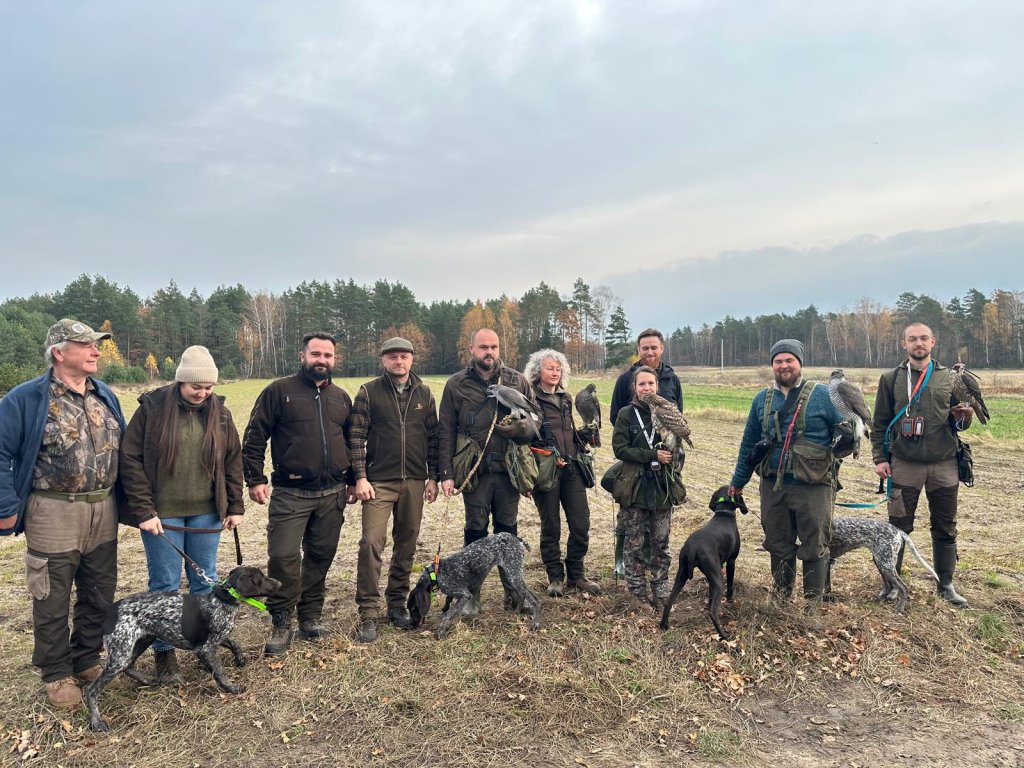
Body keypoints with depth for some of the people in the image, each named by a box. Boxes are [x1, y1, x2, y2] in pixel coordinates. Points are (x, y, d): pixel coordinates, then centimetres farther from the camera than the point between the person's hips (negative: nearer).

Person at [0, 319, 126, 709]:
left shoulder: (106, 396, 7)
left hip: (103, 512, 5)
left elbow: (121, 449, 14)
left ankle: (87, 660, 35)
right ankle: (57, 674, 26)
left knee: (99, 596, 16)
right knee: (53, 603, 9)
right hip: (54, 515, -5)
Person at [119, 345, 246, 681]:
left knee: (205, 582, 13)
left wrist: (235, 506, 5)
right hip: (162, 513, -3)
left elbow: (233, 461, 8)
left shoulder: (219, 413, 2)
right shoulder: (152, 409, -8)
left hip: (206, 513, 3)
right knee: (165, 585, 6)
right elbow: (131, 461, -8)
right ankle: (164, 650, 21)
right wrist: (144, 511, -12)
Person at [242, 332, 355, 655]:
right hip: (290, 494, -4)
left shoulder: (342, 397, 12)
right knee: (283, 556, -8)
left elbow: (351, 442, 20)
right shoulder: (279, 391, -2)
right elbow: (254, 437, -2)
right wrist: (255, 479, -8)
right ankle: (281, 624, 8)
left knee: (321, 556, 11)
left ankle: (311, 614, 27)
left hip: (332, 494, 4)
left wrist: (352, 480, 17)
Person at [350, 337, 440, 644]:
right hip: (379, 481, -3)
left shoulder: (423, 393, 8)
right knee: (371, 542, -10)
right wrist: (360, 477, -10)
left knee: (406, 544, 10)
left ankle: (397, 604, 25)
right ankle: (368, 613, 0)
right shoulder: (369, 392, -1)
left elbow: (433, 437, 10)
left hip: (414, 481, 3)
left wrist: (433, 477, 6)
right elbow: (356, 437, -4)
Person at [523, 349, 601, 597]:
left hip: (571, 468, 6)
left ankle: (576, 574, 19)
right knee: (551, 526, 5)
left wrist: (583, 438, 9)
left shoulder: (565, 398, 16)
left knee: (581, 524, 4)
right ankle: (555, 577, 19)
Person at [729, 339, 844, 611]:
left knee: (814, 548, 5)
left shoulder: (822, 395, -3)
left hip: (813, 487, -3)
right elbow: (748, 443, 15)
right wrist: (738, 482, 17)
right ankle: (780, 597, 31)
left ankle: (814, 605, 19)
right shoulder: (762, 399, 9)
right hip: (773, 486, 4)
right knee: (778, 545, 14)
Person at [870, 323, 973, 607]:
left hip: (944, 465, 2)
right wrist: (880, 458, -3)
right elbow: (879, 423, 4)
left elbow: (957, 422, 12)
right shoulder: (891, 379, 3)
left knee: (945, 529, 10)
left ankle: (946, 585, 24)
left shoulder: (949, 377, 7)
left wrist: (965, 417, -11)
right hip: (904, 466, -1)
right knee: (899, 528, 6)